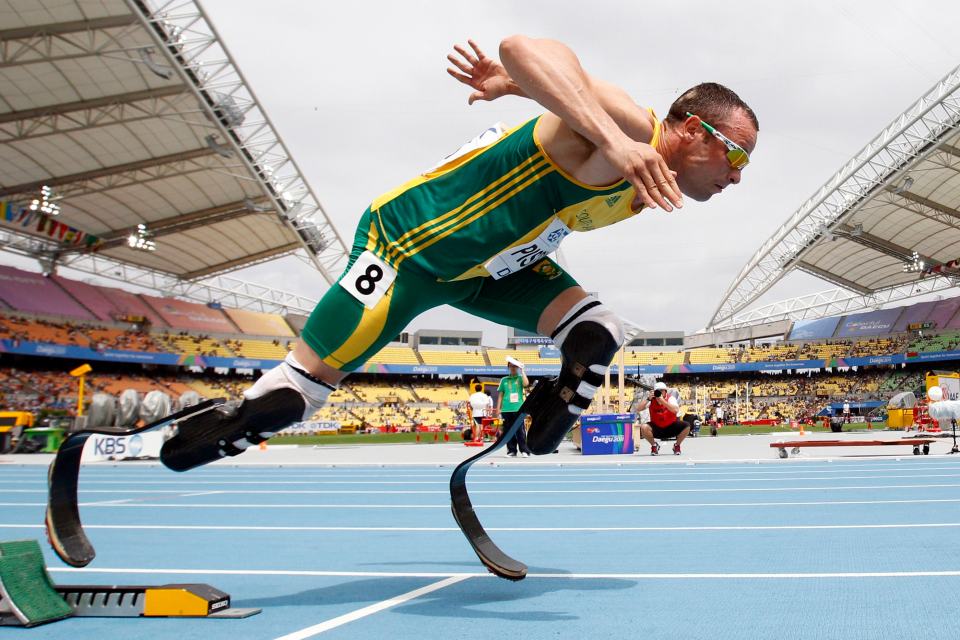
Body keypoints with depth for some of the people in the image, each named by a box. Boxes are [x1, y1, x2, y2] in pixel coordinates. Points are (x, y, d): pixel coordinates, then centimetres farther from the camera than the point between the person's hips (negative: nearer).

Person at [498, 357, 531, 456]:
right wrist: (498, 409, 8)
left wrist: (522, 370, -11)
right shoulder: (504, 380, 13)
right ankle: (511, 451, 12)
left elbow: (526, 384, -15)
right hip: (506, 410, 2)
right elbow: (500, 395, 14)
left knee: (520, 431, -7)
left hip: (518, 409, -2)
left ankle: (524, 451, -4)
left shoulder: (520, 378, 8)